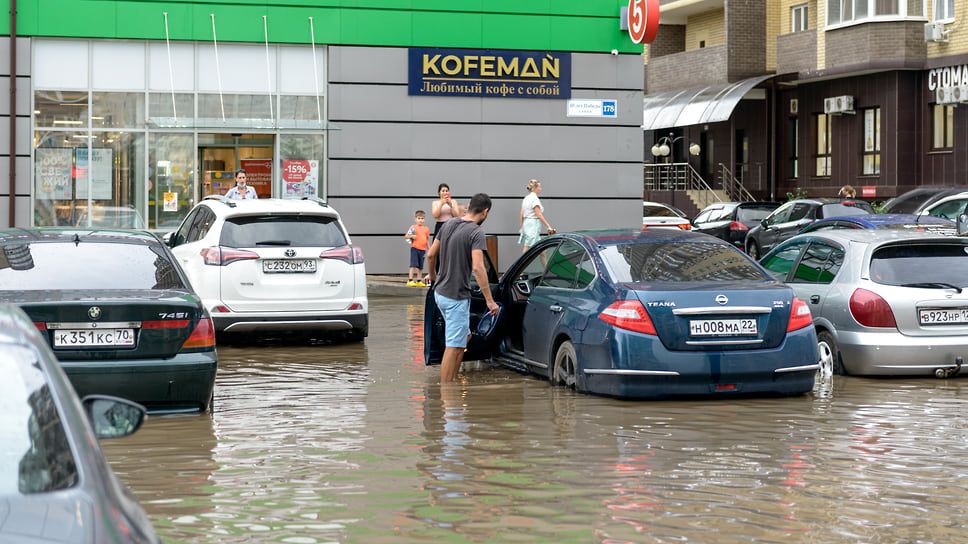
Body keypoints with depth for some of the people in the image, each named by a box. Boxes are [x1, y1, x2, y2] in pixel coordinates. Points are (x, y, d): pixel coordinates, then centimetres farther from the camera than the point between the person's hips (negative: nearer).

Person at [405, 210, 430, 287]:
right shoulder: (413, 227, -2)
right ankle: (410, 280, -8)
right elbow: (406, 236, -2)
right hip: (415, 248, -5)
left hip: (422, 249, 5)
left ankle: (419, 281, 15)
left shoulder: (426, 229, 11)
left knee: (421, 266, 8)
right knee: (414, 264, -10)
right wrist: (412, 236, -21)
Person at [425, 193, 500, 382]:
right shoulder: (476, 232, -16)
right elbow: (478, 267, -26)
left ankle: (452, 380, 21)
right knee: (454, 347, -3)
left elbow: (431, 255, 14)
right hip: (457, 296, -9)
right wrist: (489, 300, -24)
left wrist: (432, 275, 33)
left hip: (440, 292, 9)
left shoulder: (449, 224, 7)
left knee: (463, 337, 21)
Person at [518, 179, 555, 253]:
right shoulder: (535, 199, -13)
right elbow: (539, 215, -17)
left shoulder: (526, 198, 14)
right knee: (527, 249, -8)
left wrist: (522, 227, 23)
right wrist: (548, 226, -16)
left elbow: (522, 214, 16)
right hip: (533, 224, -10)